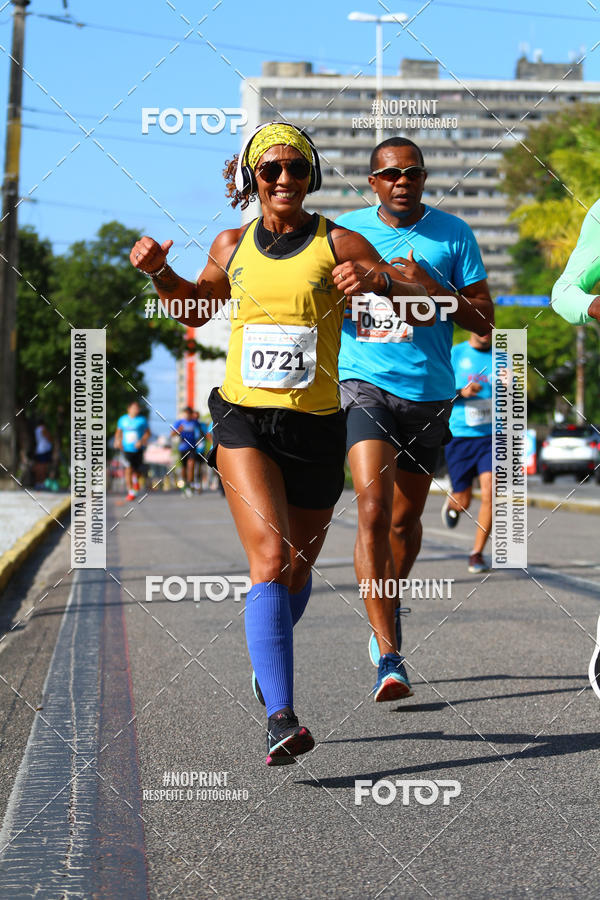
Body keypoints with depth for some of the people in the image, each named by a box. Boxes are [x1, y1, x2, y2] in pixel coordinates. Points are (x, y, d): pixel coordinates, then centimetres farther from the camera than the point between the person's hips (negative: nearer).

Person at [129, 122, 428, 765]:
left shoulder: (337, 244, -1)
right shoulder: (232, 246, 8)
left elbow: (426, 307, -4)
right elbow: (197, 306, 27)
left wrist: (379, 281, -24)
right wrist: (160, 273, 8)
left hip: (316, 427, 0)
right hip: (243, 421, 0)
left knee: (297, 571, 13)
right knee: (271, 558, -20)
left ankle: (267, 661, 46)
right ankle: (281, 717, -26)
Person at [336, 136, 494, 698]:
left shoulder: (453, 234, 4)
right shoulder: (346, 230, 4)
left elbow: (484, 321, 2)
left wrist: (430, 288, -13)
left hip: (429, 392, 2)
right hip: (364, 384, -2)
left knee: (405, 520, 13)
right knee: (373, 510, -19)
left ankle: (390, 606, 43)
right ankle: (389, 658, -21)